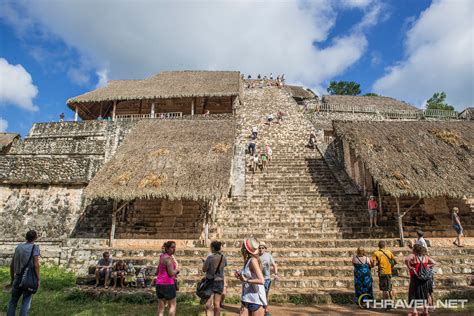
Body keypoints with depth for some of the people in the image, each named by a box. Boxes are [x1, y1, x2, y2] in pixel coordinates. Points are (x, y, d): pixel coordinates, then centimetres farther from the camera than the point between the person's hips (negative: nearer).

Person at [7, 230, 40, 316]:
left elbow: (12, 265, 10)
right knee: (26, 302, 5)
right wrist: (38, 280, -9)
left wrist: (12, 279, 21)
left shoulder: (18, 247, 6)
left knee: (13, 301, 18)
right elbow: (36, 265, -18)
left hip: (18, 278, 5)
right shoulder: (35, 248, -12)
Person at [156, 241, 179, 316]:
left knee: (161, 307, 10)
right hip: (168, 284, -9)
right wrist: (176, 270, 1)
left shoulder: (162, 257, 13)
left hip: (159, 283, 9)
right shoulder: (169, 258, -15)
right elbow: (171, 273, -20)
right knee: (173, 306, 4)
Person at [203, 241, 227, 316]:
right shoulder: (223, 257, -1)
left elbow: (204, 269, -13)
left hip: (211, 281, -5)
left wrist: (204, 263, 6)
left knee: (208, 304, -3)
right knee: (217, 303, 13)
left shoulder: (210, 257, -17)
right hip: (220, 281, 5)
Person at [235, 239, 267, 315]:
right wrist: (239, 276, 2)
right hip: (246, 298, 8)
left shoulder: (253, 260, -16)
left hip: (256, 299, -8)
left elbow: (261, 280, -23)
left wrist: (246, 280, -19)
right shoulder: (247, 261, 8)